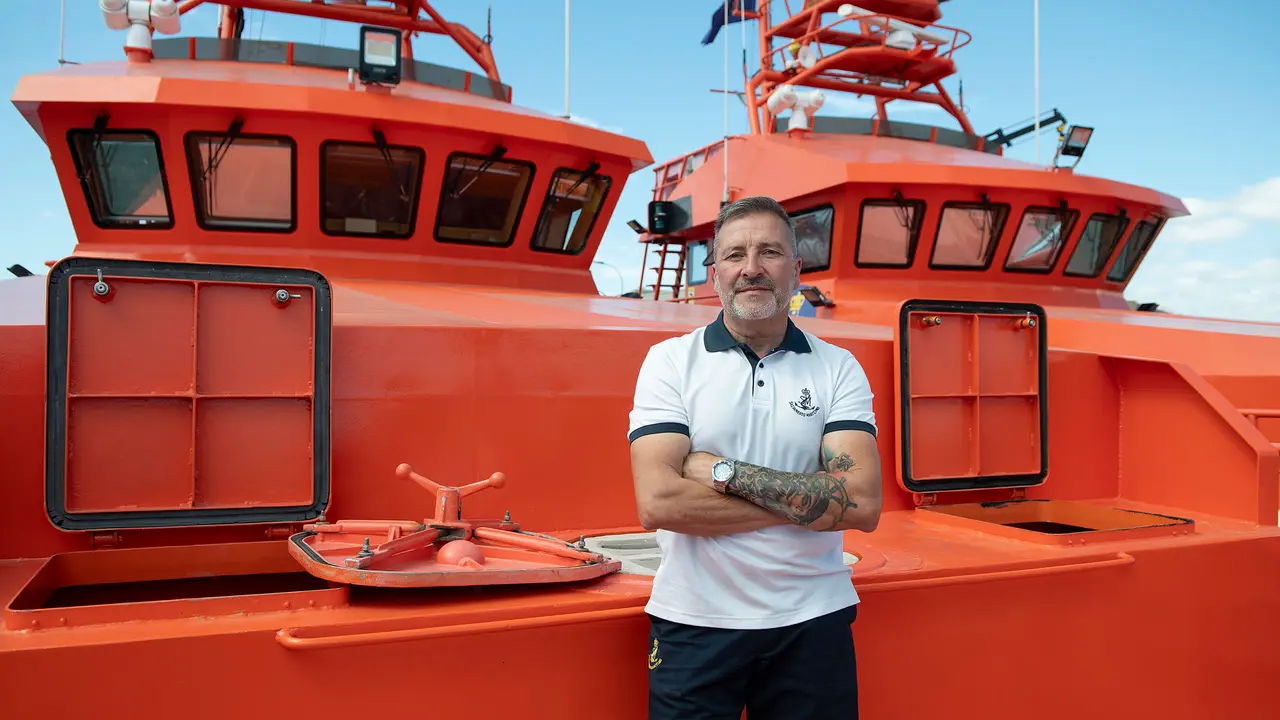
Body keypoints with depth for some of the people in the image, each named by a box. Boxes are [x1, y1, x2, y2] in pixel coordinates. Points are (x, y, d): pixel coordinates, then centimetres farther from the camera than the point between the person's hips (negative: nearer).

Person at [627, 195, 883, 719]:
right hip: (696, 621, -1)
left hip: (812, 622, 2)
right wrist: (810, 502, -13)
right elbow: (657, 503, -16)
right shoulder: (671, 361, -4)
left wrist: (724, 472, -17)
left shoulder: (838, 369, 0)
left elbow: (863, 505, -12)